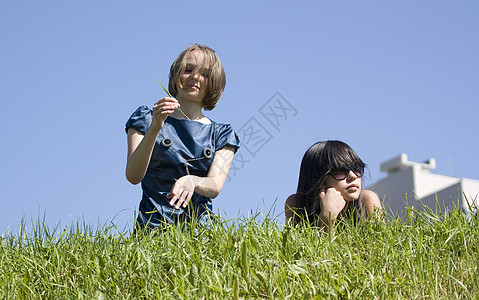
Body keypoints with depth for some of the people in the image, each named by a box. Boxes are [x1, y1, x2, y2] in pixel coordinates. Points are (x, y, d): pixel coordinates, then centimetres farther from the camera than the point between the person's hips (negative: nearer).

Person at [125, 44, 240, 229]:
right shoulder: (147, 118, 11)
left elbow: (215, 187, -1)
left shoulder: (221, 134, 15)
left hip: (200, 231, 2)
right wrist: (154, 129, -15)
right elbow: (133, 176, -3)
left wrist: (191, 181, -22)